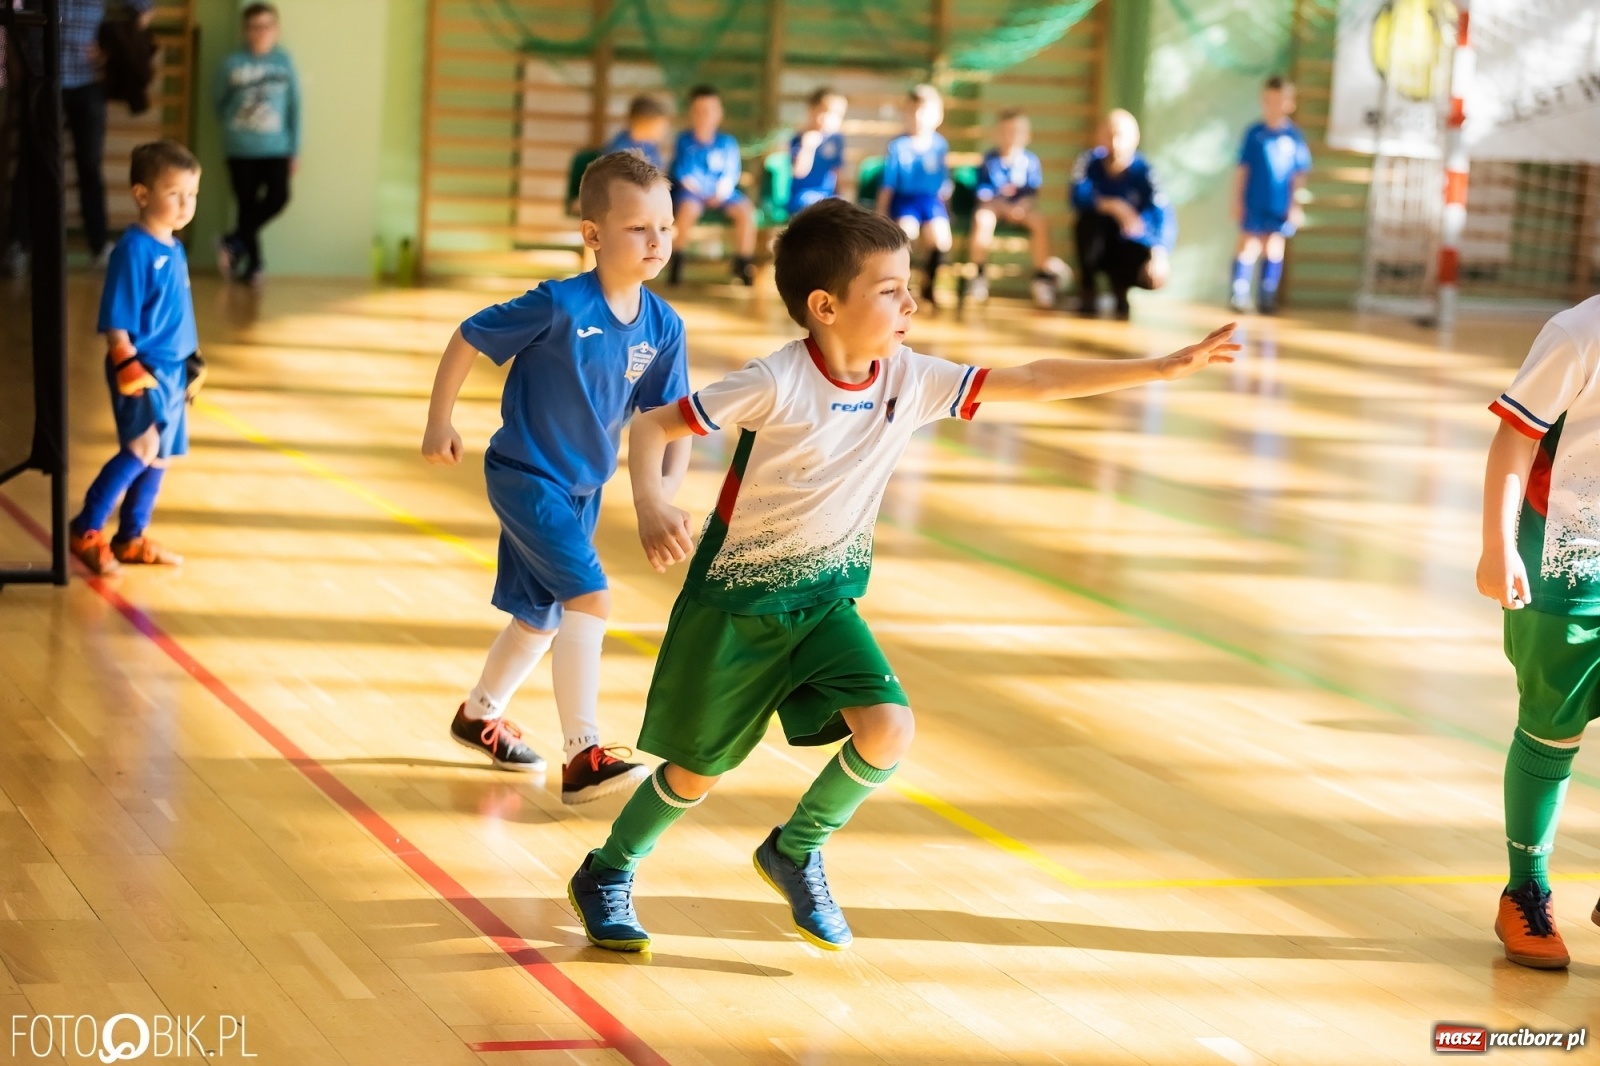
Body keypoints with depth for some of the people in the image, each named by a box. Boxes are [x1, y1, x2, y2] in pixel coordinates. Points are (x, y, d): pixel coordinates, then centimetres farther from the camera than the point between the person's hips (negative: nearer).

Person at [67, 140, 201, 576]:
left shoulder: (176, 251, 10)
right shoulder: (133, 249, -15)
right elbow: (116, 320, -17)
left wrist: (192, 363, 22)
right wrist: (128, 366, -21)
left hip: (172, 370, 9)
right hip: (141, 368, -9)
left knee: (159, 455, 12)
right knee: (143, 446, -20)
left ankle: (131, 538, 25)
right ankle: (86, 530, -10)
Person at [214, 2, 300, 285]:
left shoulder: (284, 62, -2)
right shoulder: (232, 64, -5)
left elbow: (294, 107, 2)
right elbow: (219, 103, 9)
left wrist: (295, 149, 2)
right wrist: (233, 128, 5)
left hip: (276, 148, 1)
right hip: (240, 149, -1)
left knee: (278, 198, -13)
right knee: (247, 206, 4)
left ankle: (234, 243, 3)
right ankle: (253, 262, 17)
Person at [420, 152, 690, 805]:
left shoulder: (663, 327, -8)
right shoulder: (560, 305, -23)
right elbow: (467, 341, -12)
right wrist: (439, 423, -6)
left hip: (582, 488, 7)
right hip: (524, 476, -7)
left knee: (542, 616, 21)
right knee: (590, 598, -21)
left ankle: (479, 715, 46)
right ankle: (583, 758, -17)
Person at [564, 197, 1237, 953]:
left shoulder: (911, 380, -9)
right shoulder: (777, 385, -23)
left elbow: (1031, 381, -6)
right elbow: (651, 426, -19)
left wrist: (1163, 367, -8)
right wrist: (651, 506, -39)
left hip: (826, 600, 5)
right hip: (736, 601, -5)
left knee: (888, 729, -15)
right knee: (700, 769, 5)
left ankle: (795, 852, 12)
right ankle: (605, 876, 33)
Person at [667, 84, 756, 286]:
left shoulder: (726, 142, 5)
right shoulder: (684, 141, 0)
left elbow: (731, 173, 2)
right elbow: (683, 174, -4)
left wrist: (720, 193, -16)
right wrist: (701, 193, -18)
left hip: (721, 194, 3)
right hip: (692, 193, -3)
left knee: (745, 209, -23)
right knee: (688, 208, -36)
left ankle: (742, 262, -12)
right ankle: (677, 262, -24)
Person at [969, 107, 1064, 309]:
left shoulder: (1030, 161, -3)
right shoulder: (990, 160, -5)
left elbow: (1032, 194, -3)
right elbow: (985, 194, -7)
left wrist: (1021, 207, -23)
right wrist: (1005, 208, -22)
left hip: (1021, 207, 1)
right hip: (994, 206, -1)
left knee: (1041, 221, -27)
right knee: (983, 218, -35)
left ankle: (1042, 277, -13)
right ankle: (979, 274, -21)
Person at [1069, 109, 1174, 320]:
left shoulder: (1142, 170, -20)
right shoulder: (1091, 160, -15)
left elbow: (1163, 215, -29)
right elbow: (1079, 196, -29)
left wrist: (1159, 255, -46)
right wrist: (1113, 206, -43)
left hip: (1130, 245, -1)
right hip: (1097, 246, 1)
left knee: (1152, 277, -31)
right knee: (1089, 218, -32)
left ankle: (1120, 287, 6)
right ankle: (1088, 289, -12)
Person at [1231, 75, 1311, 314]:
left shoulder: (1293, 136, -2)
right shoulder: (1254, 133, -4)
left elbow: (1299, 174, 3)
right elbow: (1243, 169, 1)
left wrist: (1295, 204, 2)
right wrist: (1238, 200, 0)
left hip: (1281, 207, 1)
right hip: (1254, 204, -1)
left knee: (1275, 250, 7)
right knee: (1249, 248, 0)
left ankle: (1268, 296, 15)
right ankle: (1240, 295, 6)